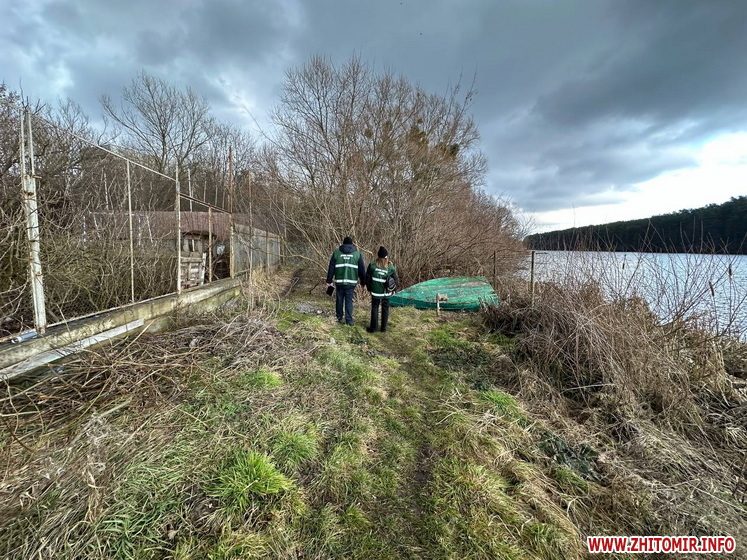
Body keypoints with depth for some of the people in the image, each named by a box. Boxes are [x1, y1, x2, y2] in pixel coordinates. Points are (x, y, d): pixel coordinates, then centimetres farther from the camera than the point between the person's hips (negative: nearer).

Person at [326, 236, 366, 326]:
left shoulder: (336, 253, 4)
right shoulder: (357, 254, 4)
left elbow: (331, 268, 4)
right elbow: (361, 270, 5)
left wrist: (329, 281, 10)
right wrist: (363, 282, 13)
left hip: (339, 281, 1)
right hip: (351, 282, -1)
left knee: (339, 300, 15)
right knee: (349, 301, 6)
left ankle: (339, 317, 26)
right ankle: (349, 320, 5)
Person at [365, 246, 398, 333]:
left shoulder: (372, 265, -9)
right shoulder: (391, 267, -11)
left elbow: (367, 278, -3)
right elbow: (396, 281, -5)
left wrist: (369, 288, 9)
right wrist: (392, 290, 11)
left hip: (375, 292, 0)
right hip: (386, 293, 0)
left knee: (375, 308, 11)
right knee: (385, 309, 13)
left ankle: (373, 327, 15)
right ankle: (383, 327, 19)